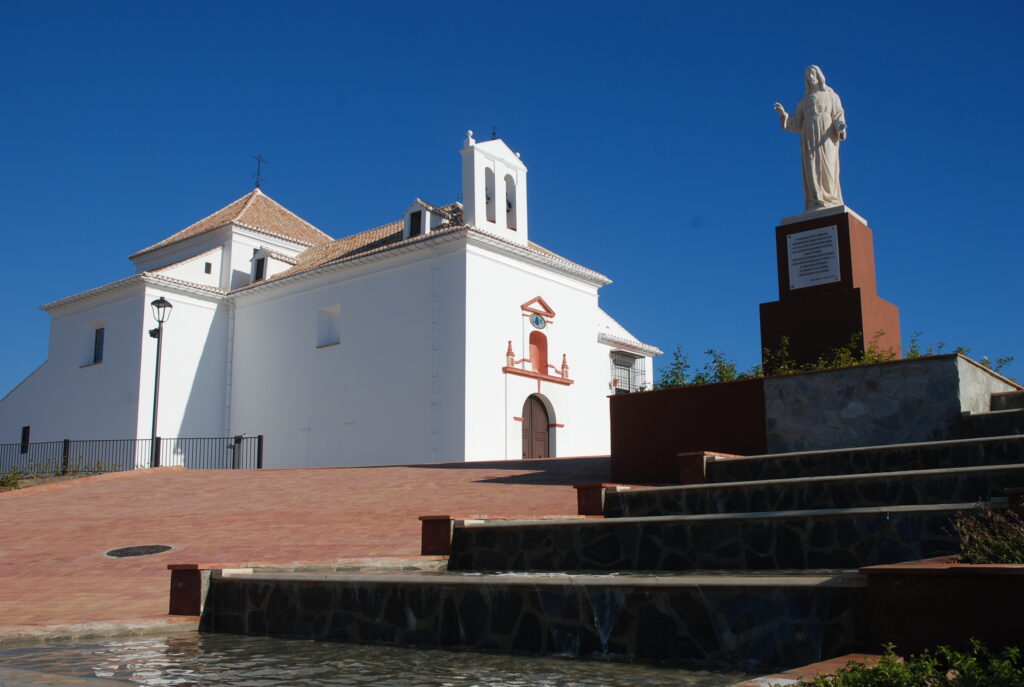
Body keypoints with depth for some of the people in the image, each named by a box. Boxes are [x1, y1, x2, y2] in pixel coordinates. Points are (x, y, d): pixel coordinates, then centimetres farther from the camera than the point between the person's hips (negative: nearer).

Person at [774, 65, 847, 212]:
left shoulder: (832, 96, 14)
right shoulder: (804, 101, 21)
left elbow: (838, 116, 3)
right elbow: (796, 124, 13)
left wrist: (841, 126, -21)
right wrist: (783, 114, -3)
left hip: (826, 137, -3)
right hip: (809, 139, 3)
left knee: (827, 168, -15)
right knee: (812, 170, -10)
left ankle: (832, 205, -17)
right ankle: (816, 207, -15)